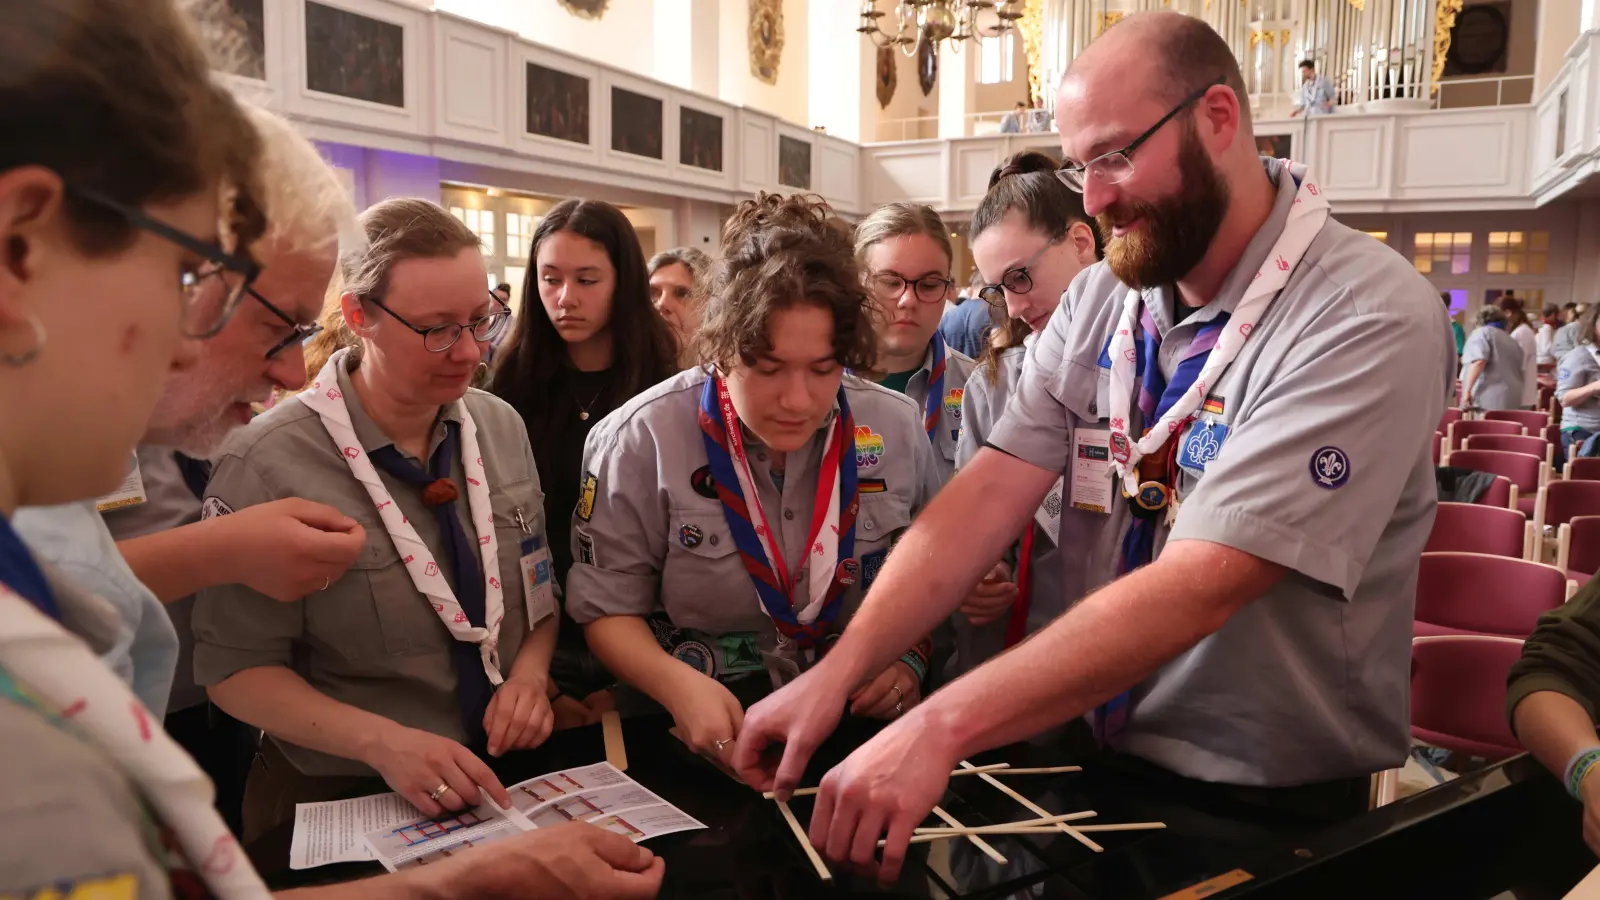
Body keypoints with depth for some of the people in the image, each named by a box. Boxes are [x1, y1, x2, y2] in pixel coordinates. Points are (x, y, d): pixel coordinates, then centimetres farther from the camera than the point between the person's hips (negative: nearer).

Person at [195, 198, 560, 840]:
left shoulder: (502, 427, 1)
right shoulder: (268, 467, -14)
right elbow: (237, 668, -8)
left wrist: (530, 671, -9)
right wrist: (382, 742, -21)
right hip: (340, 796, -1)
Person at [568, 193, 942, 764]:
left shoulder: (897, 428, -1)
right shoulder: (641, 441, -9)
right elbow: (608, 608, -4)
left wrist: (909, 655, -5)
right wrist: (677, 684, -21)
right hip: (694, 737, -1)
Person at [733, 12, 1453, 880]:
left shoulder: (1366, 319, -19)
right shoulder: (1102, 299, 0)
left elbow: (1198, 586, -27)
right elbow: (990, 491, -9)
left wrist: (941, 727, -32)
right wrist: (837, 672, -19)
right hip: (1099, 760, 4)